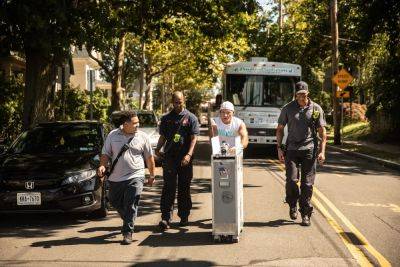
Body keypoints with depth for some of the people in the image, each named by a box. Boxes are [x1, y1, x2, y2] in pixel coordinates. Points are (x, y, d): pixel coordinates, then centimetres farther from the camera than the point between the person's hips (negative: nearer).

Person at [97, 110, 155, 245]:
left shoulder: (143, 137, 3)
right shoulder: (112, 135, 4)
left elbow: (149, 157, 10)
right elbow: (106, 154, 9)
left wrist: (152, 175, 13)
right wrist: (102, 166, -10)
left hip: (135, 177, -3)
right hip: (115, 177, 3)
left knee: (131, 206, -8)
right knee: (115, 202, 15)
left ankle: (128, 232, -3)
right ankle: (128, 222, 39)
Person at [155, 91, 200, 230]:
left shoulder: (191, 118, 3)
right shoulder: (166, 118, 12)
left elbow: (194, 138, -4)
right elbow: (163, 136, 15)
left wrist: (189, 154, -17)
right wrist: (157, 149, -5)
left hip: (185, 159, -1)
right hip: (169, 157, 1)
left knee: (184, 188, 8)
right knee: (168, 188, -5)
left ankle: (184, 217, 19)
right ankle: (166, 218, -8)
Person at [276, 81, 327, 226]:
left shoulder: (316, 109, 4)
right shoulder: (288, 108, 5)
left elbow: (322, 131, 6)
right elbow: (280, 129, 11)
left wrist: (322, 151, -3)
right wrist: (279, 148, 2)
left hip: (309, 149, 0)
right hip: (292, 149, 0)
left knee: (307, 183, 0)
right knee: (291, 180, -8)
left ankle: (306, 214, 9)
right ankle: (292, 205, 20)